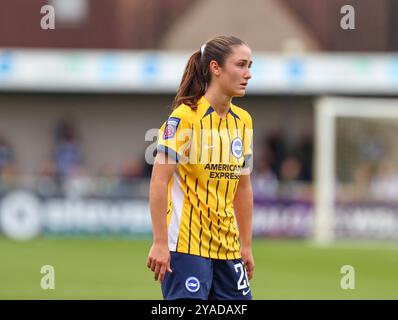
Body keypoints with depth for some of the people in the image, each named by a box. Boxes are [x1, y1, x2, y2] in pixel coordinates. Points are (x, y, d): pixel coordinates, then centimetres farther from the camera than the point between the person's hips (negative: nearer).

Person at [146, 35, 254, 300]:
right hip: (186, 245, -7)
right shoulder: (185, 116, -10)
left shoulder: (243, 121, 11)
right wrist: (160, 243, -17)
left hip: (227, 246, 7)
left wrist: (246, 246, 16)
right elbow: (159, 181, -13)